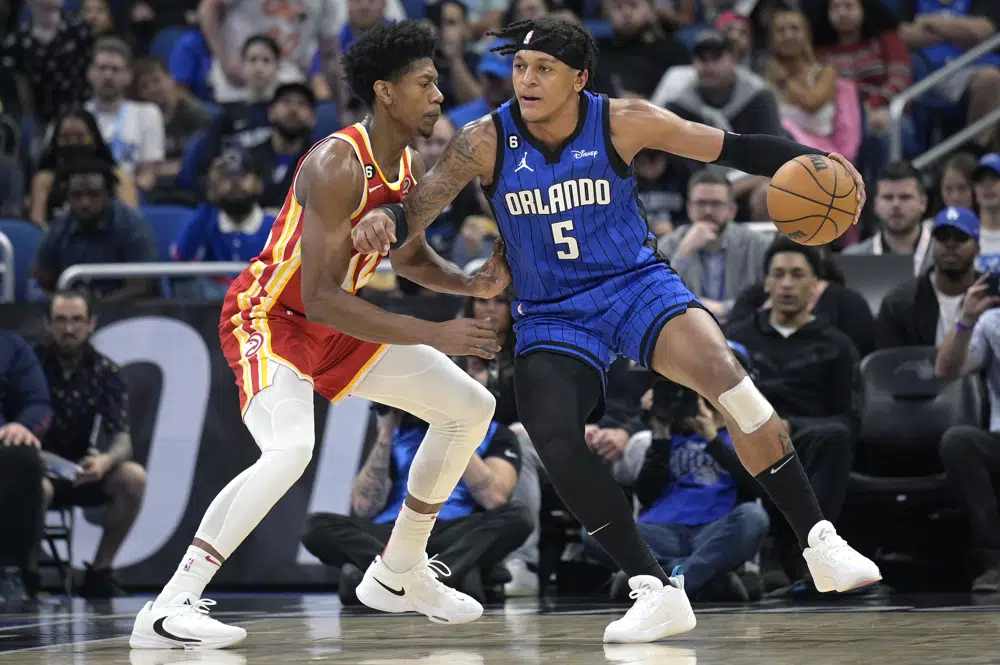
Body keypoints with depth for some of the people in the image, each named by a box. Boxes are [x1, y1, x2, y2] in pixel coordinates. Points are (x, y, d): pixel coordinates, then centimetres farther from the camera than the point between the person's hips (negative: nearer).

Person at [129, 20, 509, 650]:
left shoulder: (412, 168, 0)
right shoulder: (337, 164, -27)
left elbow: (410, 257, 20)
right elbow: (320, 297, -31)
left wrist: (468, 283, -2)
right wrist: (433, 334, -31)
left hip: (336, 326, 9)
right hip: (269, 318, -9)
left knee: (472, 408, 12)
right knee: (290, 449, -35)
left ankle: (397, 574, 23)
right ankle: (168, 609, -33)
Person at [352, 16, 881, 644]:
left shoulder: (622, 122, -12)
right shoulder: (487, 141, -11)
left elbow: (732, 148, -5)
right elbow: (418, 207, -15)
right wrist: (384, 221, -40)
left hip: (637, 285, -1)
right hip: (551, 315, 2)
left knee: (726, 376, -28)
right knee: (557, 445, -22)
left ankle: (820, 543, -19)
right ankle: (655, 592, -9)